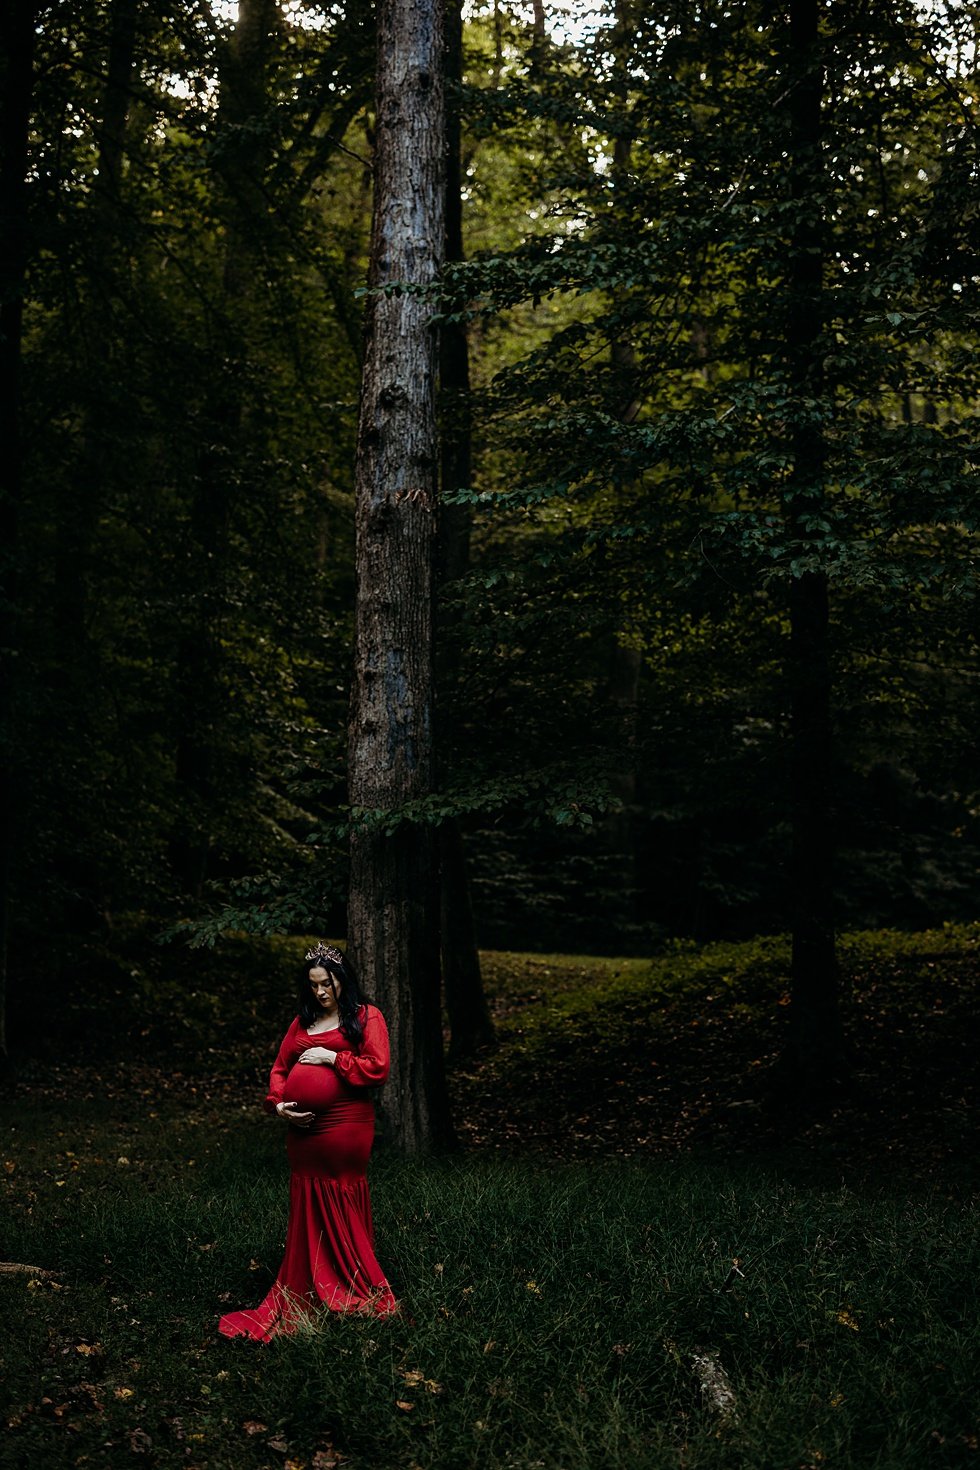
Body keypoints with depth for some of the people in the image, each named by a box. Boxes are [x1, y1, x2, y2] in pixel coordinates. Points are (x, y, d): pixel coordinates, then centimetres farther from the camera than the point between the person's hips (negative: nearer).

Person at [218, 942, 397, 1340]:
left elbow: (377, 1068, -10)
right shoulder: (303, 1021, 16)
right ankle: (305, 1297, 17)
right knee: (306, 1210, 9)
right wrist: (278, 1104, -1)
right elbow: (279, 1067, 16)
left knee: (342, 1211, 0)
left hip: (344, 1126, -6)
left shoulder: (366, 1017, 0)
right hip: (302, 1128, 6)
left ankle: (356, 1294, 12)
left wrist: (331, 1057, -10)